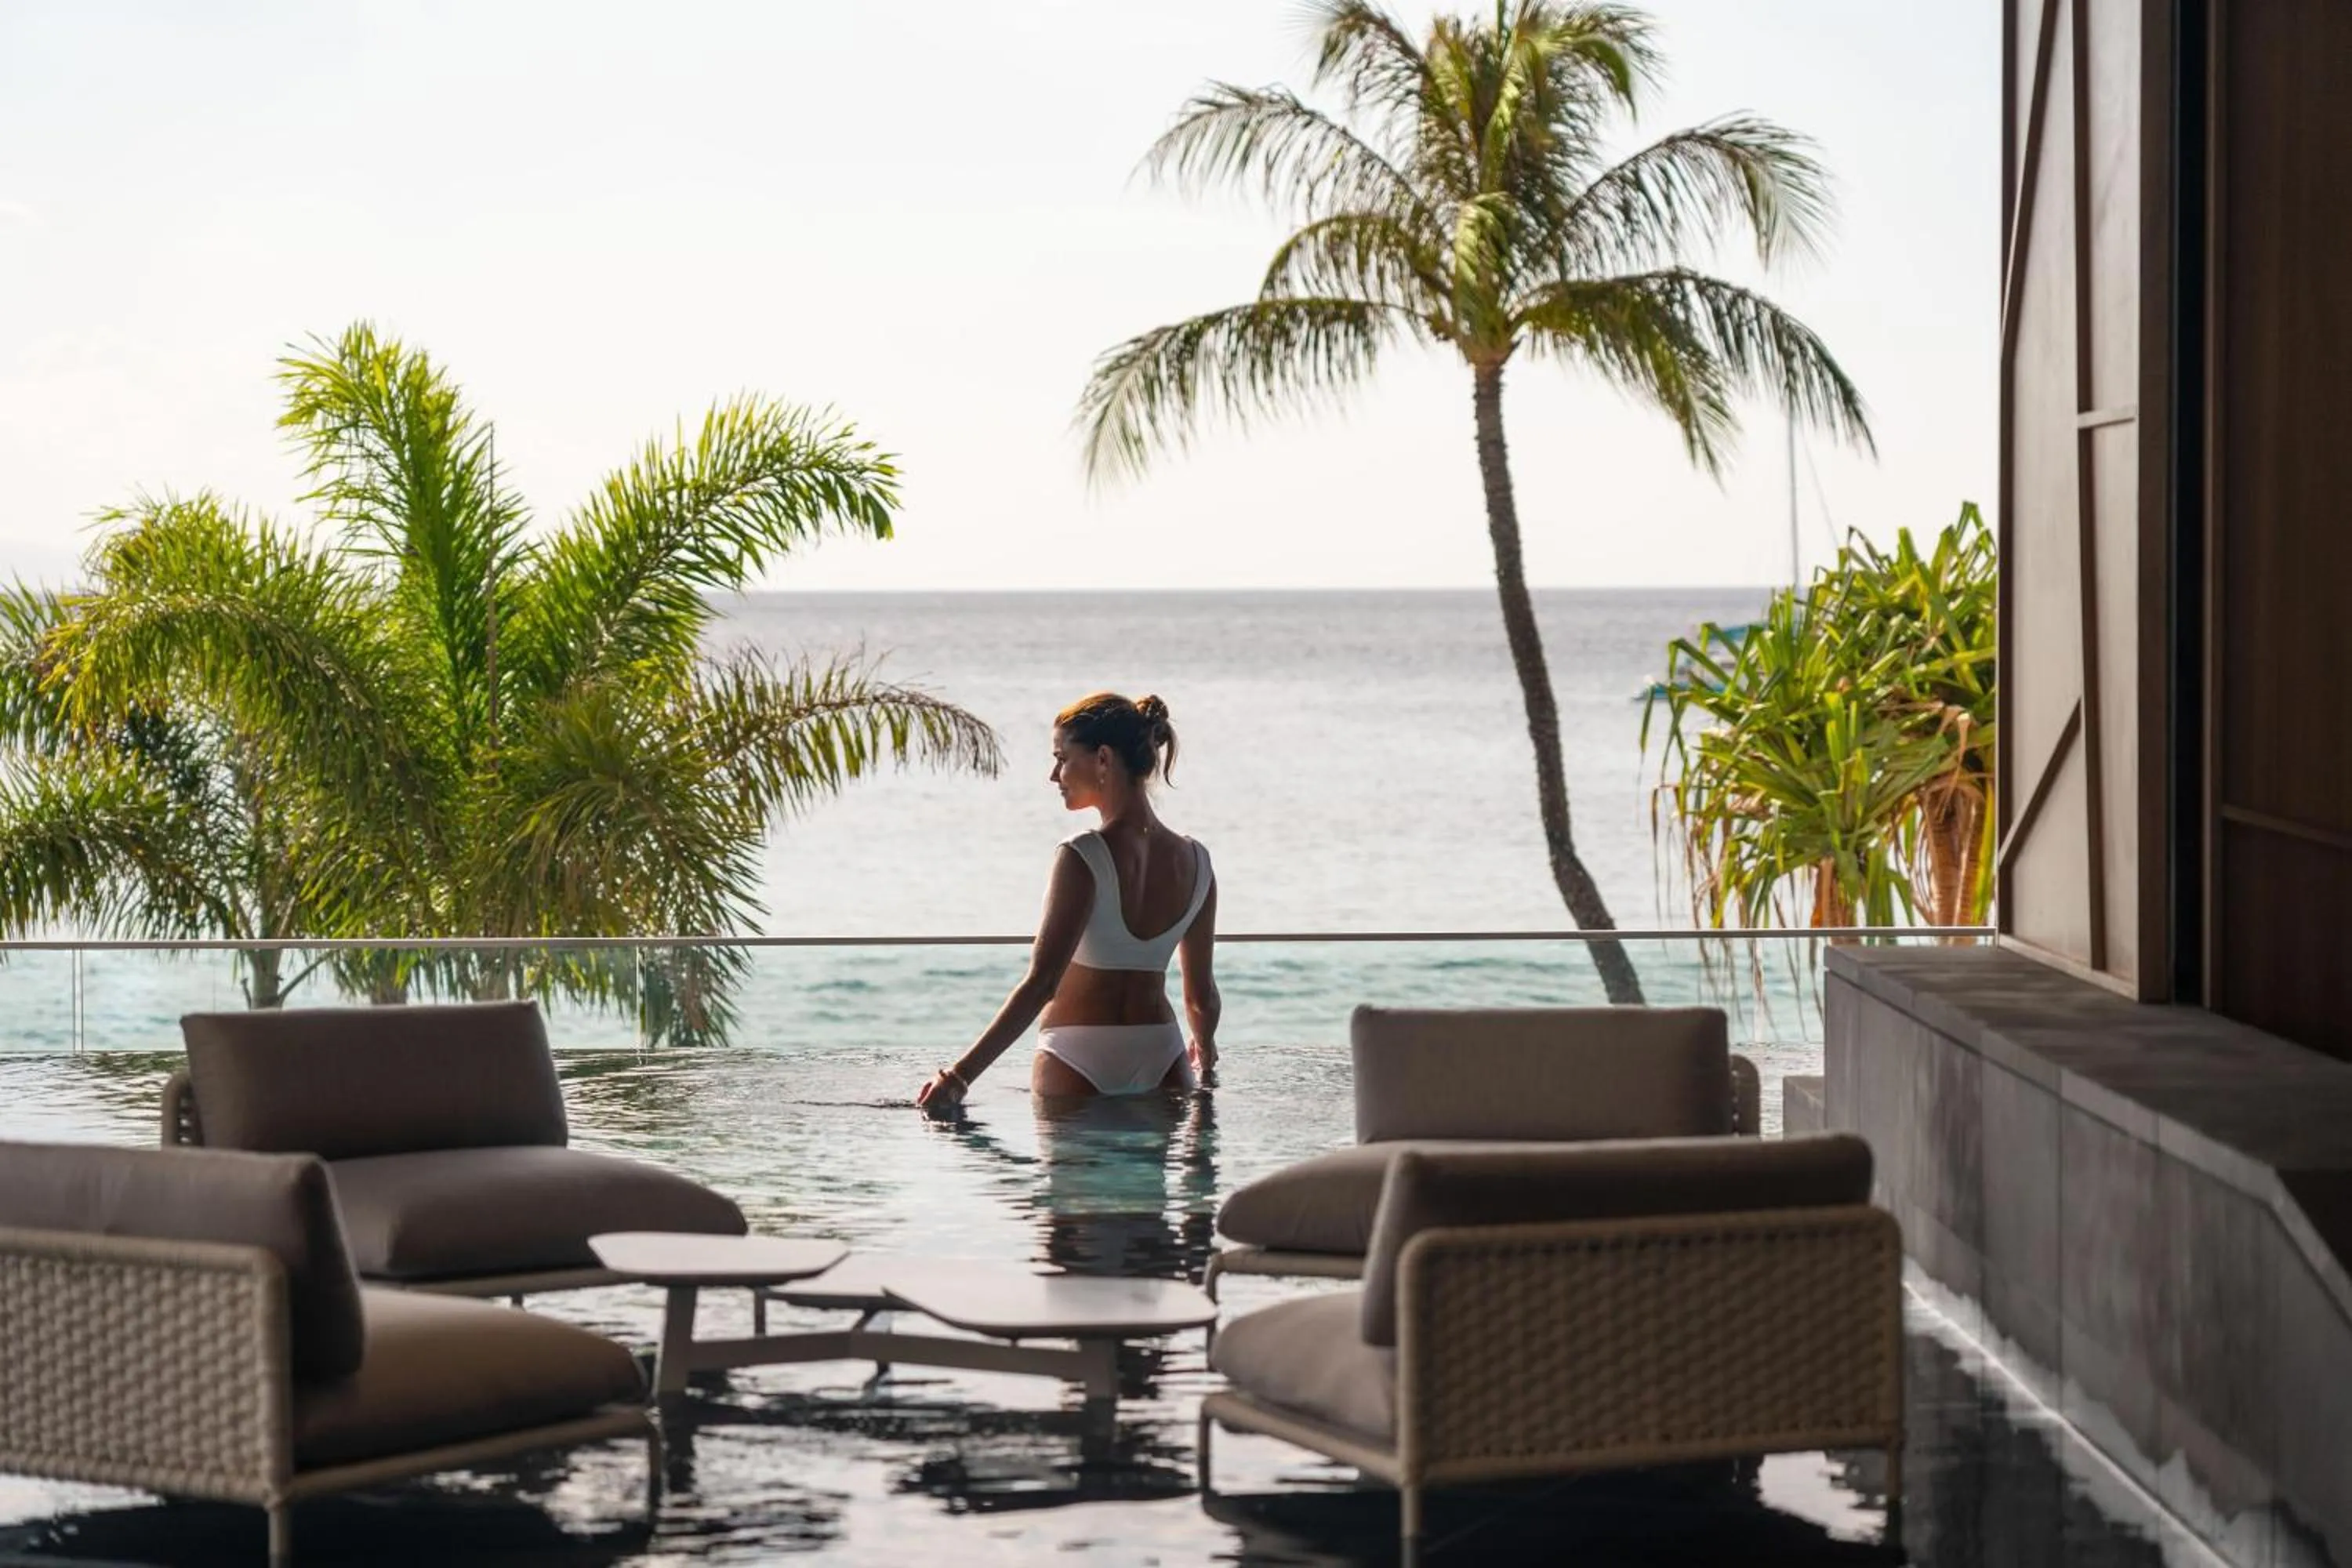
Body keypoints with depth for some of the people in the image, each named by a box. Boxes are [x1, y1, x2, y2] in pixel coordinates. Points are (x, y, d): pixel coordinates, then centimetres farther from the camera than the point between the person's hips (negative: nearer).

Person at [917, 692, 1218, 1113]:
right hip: (1162, 1057, 5)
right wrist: (1205, 1053, 31)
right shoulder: (1195, 861, 2)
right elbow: (1201, 991, 10)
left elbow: (1041, 984, -19)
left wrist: (961, 1074, -19)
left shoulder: (1083, 858, -15)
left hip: (1079, 1062, -5)